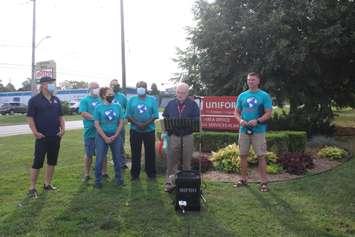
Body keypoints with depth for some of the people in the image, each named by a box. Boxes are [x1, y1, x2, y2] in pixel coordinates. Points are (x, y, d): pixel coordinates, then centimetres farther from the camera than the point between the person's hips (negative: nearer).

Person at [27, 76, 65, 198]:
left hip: (55, 137, 6)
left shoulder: (56, 100, 11)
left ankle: (47, 184, 25)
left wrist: (63, 128, 1)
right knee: (37, 162, -2)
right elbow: (30, 118, -8)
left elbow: (60, 116, 15)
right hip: (42, 137, -5)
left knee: (52, 161, 12)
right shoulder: (34, 100, -5)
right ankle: (32, 187, 9)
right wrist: (35, 132, -16)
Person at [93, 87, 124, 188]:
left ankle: (119, 177, 23)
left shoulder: (117, 106, 2)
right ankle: (98, 180, 12)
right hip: (102, 136, -2)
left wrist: (115, 136, -7)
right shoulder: (98, 107, -4)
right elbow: (97, 125, -6)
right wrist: (105, 137, -13)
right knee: (99, 159, 1)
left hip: (115, 136, 2)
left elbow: (121, 122, 2)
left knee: (117, 158, 9)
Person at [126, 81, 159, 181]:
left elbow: (155, 115, -4)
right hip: (135, 130, 1)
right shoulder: (132, 100, 7)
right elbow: (128, 115, 0)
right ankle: (135, 173, 17)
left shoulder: (152, 99, 5)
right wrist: (137, 124, -16)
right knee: (135, 153, 6)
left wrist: (146, 124, -18)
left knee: (150, 152, 5)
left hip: (149, 130, 0)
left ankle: (151, 173, 17)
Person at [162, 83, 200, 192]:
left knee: (186, 162, 9)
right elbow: (165, 118, 13)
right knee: (171, 161, 3)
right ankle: (169, 182, 12)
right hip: (173, 136, 1)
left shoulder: (193, 105, 2)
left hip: (187, 137, -1)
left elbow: (196, 120, -3)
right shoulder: (171, 104, 9)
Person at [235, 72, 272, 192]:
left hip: (258, 130, -4)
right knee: (243, 155, 10)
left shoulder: (264, 96, -1)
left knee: (261, 156, -3)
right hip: (244, 130, 4)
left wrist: (257, 121, -21)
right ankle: (243, 179, 23)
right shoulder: (242, 96, 9)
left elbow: (268, 113, -5)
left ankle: (264, 182, 6)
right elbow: (237, 112, 12)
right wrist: (240, 120, -9)